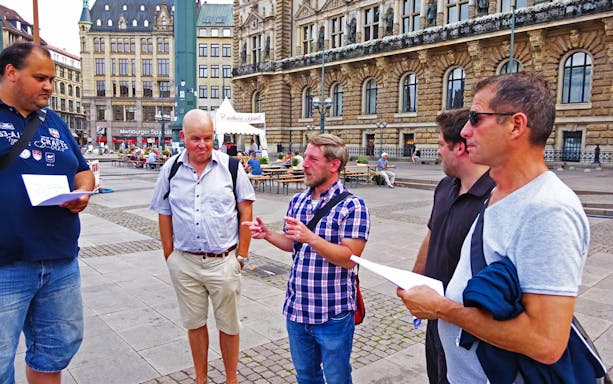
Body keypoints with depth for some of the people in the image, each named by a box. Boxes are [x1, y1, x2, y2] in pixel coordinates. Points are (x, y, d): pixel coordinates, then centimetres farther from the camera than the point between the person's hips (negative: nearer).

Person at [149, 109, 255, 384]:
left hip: (224, 261, -2)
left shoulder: (230, 166, -5)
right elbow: (164, 215, 8)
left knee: (229, 325, 12)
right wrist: (170, 257, 4)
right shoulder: (170, 169, 1)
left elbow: (245, 211, -1)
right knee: (194, 324, 17)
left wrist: (242, 255, -3)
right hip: (185, 262, 2)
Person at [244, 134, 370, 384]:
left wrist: (310, 237, -30)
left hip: (333, 315, -6)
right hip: (296, 309, 6)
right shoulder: (297, 201, 4)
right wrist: (268, 235, -3)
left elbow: (349, 258, -21)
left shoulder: (352, 206, -16)